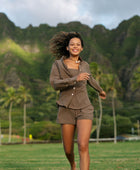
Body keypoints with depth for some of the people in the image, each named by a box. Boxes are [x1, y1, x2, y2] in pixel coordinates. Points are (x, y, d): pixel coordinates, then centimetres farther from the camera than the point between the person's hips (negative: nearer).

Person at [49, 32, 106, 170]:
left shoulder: (84, 65, 9)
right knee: (68, 150, 9)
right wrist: (75, 79, -29)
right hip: (66, 110, 0)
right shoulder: (57, 64, 1)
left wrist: (100, 90, 48)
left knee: (83, 146, -21)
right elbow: (55, 84, -15)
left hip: (84, 109, 0)